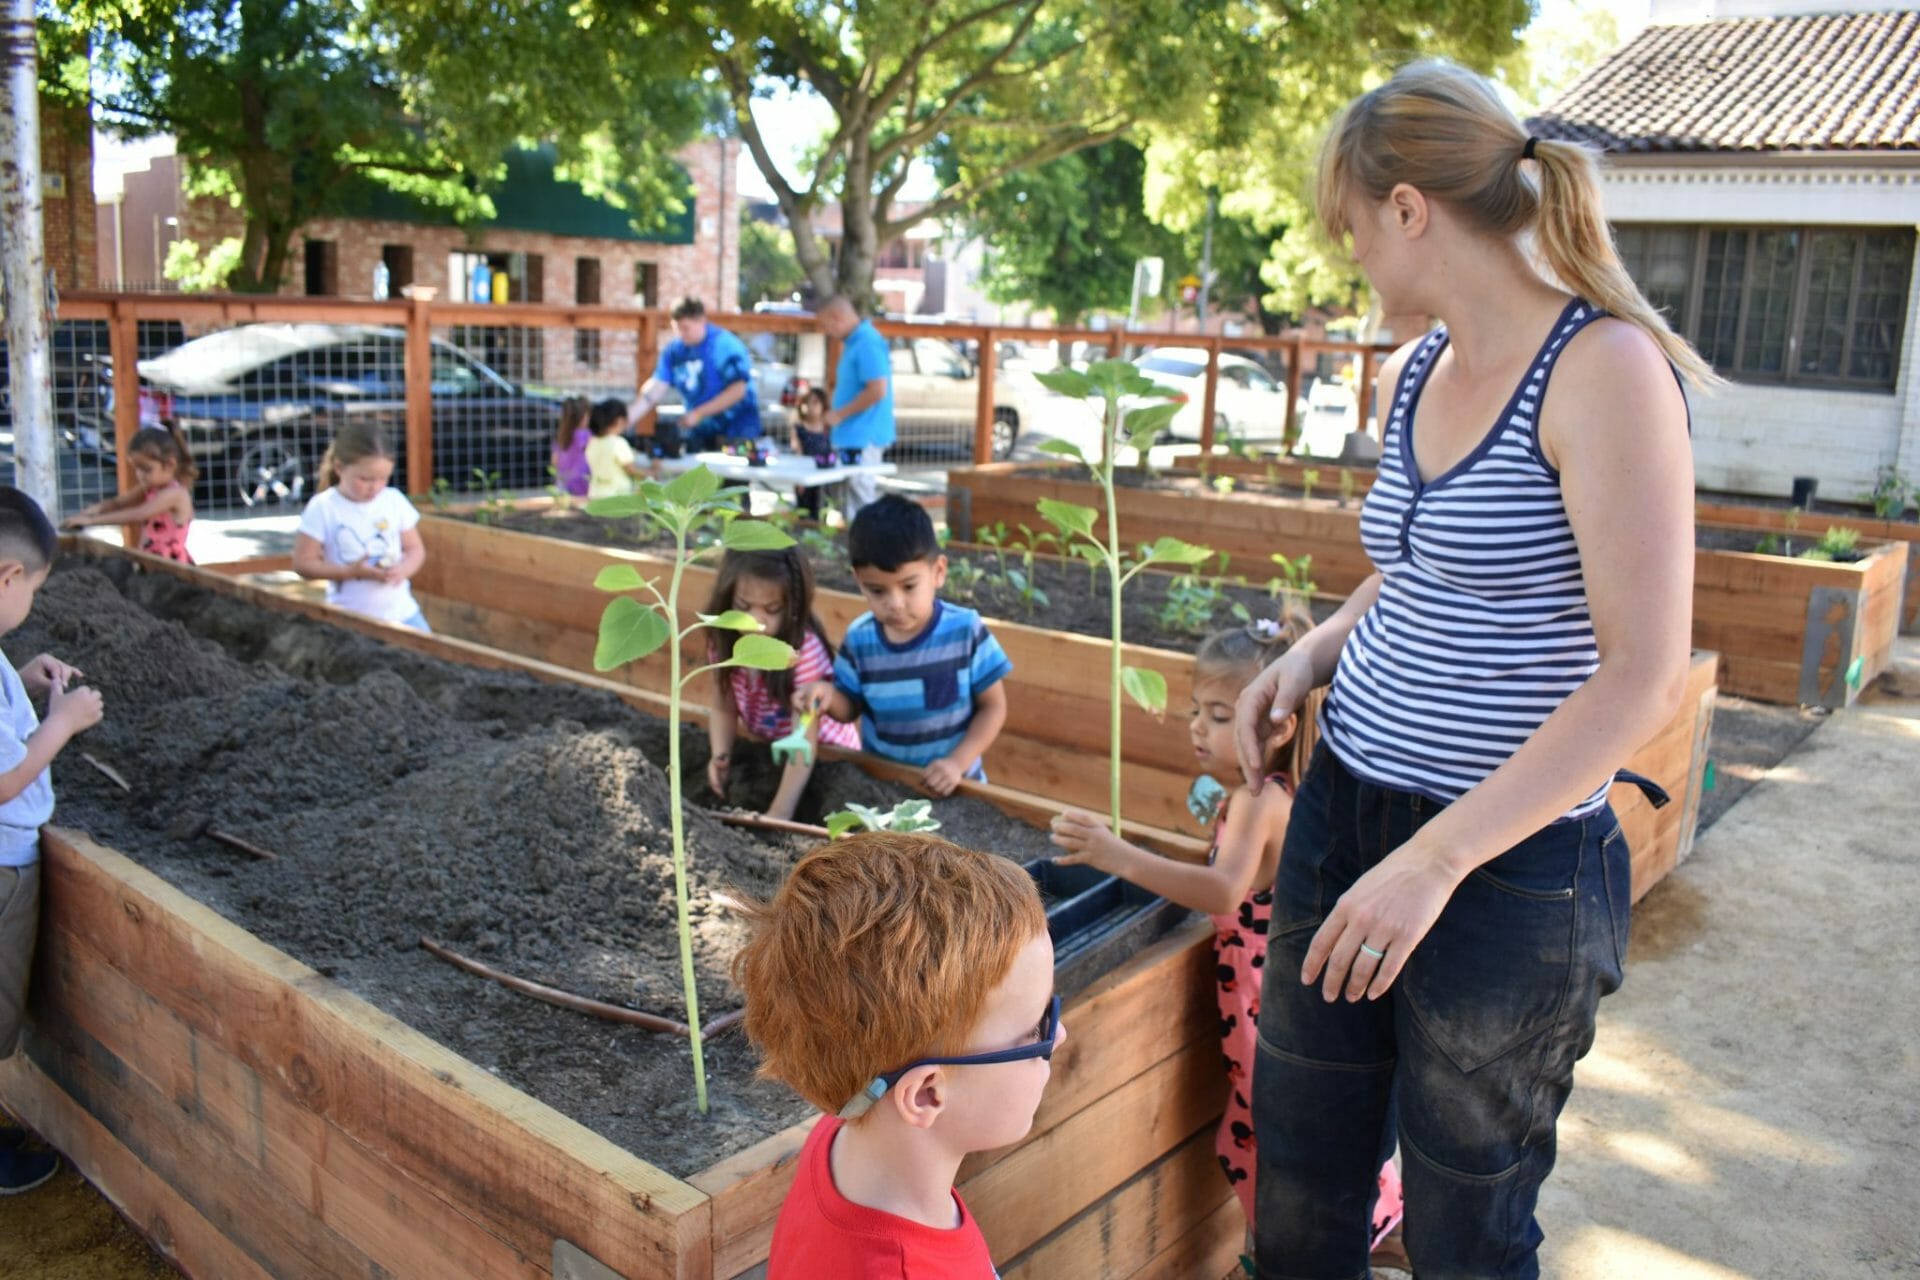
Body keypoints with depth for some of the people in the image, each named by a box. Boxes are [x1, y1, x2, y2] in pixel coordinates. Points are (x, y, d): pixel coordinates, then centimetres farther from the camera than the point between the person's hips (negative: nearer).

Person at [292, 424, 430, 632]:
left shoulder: (395, 501, 1)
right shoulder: (322, 508, -7)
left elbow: (415, 549, 10)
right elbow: (303, 563, -6)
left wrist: (403, 570, -14)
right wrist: (352, 572, -18)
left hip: (401, 612, 3)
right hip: (349, 620, -3)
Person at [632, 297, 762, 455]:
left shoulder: (725, 345, -14)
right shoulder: (674, 349, 1)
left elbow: (737, 390, -18)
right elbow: (657, 388, -4)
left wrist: (699, 414, -20)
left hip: (735, 430, -5)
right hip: (698, 431, 5)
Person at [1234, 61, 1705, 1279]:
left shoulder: (1602, 367, -16)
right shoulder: (1411, 374, 7)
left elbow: (1646, 674, -21)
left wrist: (1435, 860, -24)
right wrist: (1311, 654, 5)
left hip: (1508, 862, -7)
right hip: (1343, 813, 7)